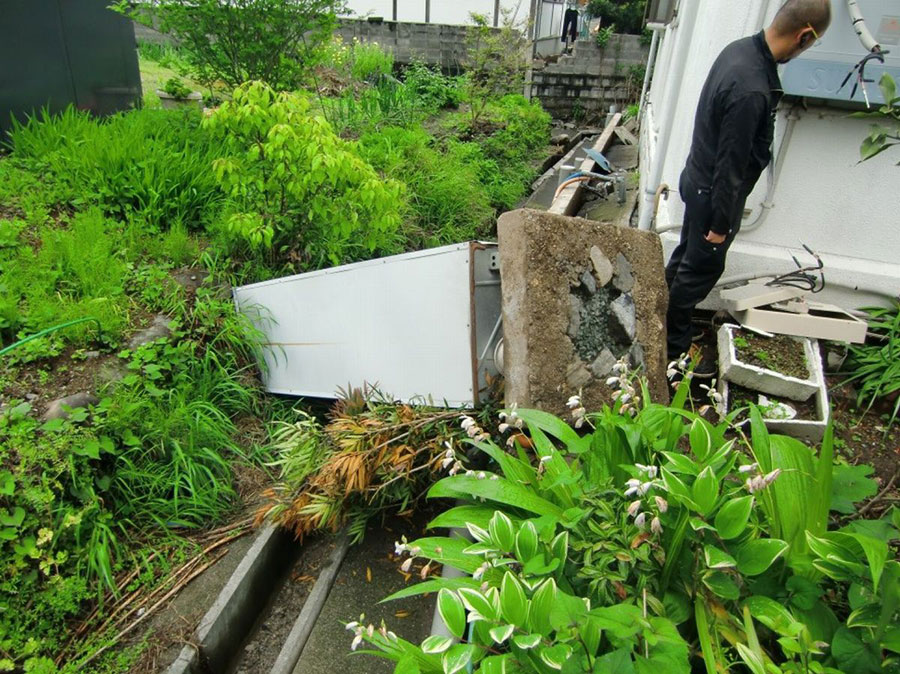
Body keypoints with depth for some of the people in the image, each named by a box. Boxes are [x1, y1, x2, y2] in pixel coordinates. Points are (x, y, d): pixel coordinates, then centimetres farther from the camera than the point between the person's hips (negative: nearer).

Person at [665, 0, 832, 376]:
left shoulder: (740, 49, -3)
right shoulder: (752, 91, -33)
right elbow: (731, 165, -26)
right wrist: (721, 223, -16)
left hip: (697, 179, 9)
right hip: (713, 193, -9)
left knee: (686, 257, 23)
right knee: (701, 269, 7)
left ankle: (665, 321, 42)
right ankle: (675, 346, 24)